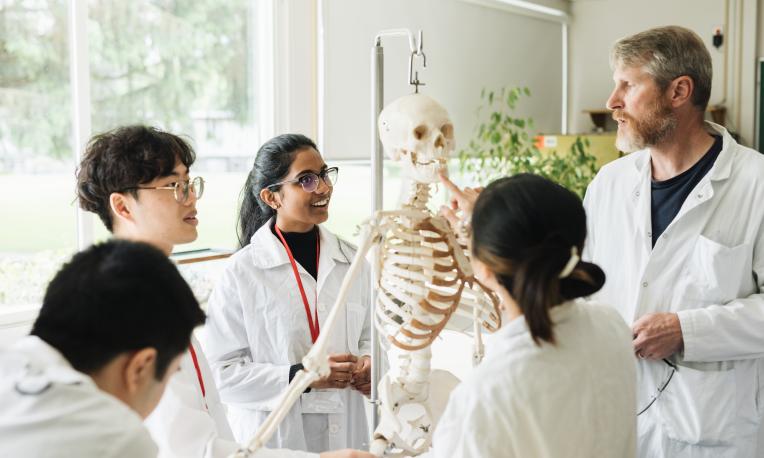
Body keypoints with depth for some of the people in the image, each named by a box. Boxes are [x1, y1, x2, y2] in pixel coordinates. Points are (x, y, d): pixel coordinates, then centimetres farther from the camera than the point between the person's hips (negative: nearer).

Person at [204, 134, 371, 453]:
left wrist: (368, 363, -9)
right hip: (276, 439, -4)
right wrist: (300, 376, -22)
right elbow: (223, 372, -14)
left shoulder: (351, 261, 1)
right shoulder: (242, 272, -12)